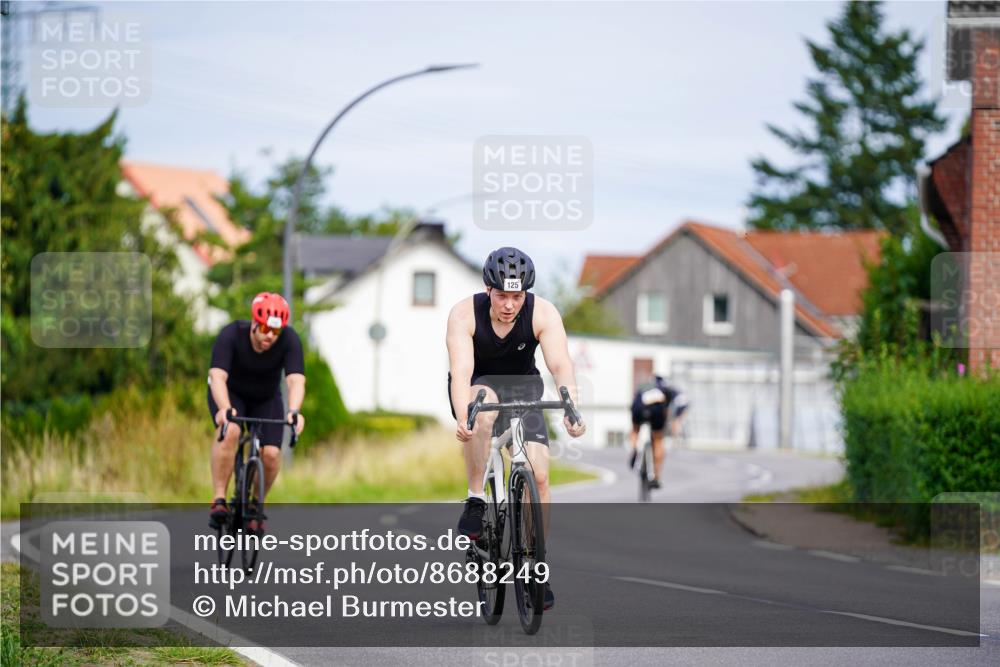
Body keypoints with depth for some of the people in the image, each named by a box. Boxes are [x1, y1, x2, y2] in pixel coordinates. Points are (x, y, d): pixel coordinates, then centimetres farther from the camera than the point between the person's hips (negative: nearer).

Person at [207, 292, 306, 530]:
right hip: (230, 394, -2)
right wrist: (224, 409, -59)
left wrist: (293, 411, -55)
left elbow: (296, 380, -36)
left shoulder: (289, 340, -26)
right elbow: (218, 376, -41)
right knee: (230, 431, -34)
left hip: (266, 399, 2)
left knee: (271, 453, -18)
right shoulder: (231, 335, -30)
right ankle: (219, 500, -26)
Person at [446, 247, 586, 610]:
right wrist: (462, 417, -54)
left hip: (522, 386, 2)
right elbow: (461, 371, -36)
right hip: (477, 386, -2)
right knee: (483, 408, -38)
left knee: (538, 474, -13)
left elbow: (561, 365, -34)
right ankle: (476, 499, -25)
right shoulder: (464, 314, -26)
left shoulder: (543, 314, -23)